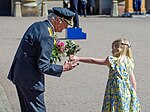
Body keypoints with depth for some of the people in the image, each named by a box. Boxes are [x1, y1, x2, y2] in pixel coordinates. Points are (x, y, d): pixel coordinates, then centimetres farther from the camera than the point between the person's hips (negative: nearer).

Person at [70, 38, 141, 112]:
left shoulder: (112, 60, -8)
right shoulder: (129, 62, 7)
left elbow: (93, 60, -3)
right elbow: (133, 80, 8)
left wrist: (78, 58, 4)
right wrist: (134, 95, 16)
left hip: (116, 93, -5)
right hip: (128, 93, 5)